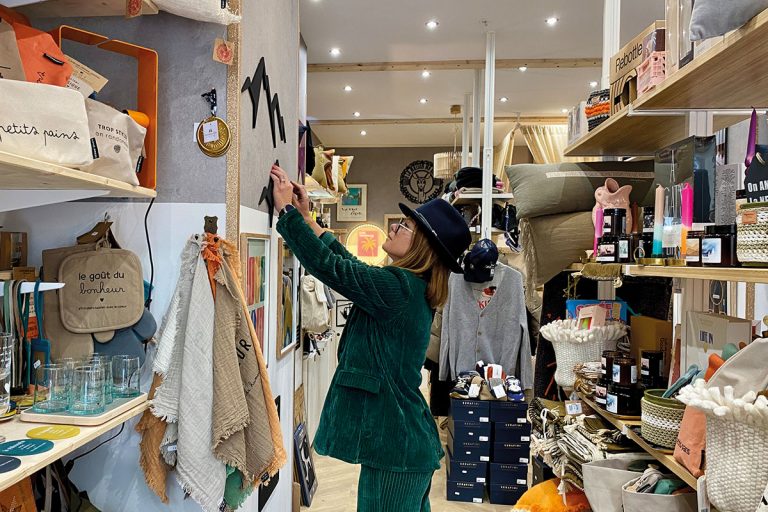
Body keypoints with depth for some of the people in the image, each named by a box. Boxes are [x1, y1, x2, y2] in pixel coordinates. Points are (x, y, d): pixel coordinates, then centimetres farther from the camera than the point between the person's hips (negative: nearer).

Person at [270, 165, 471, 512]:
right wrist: (306, 217, 17)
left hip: (394, 446, -9)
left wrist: (286, 209, -10)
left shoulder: (398, 287, -21)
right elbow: (349, 264, 16)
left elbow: (328, 265, -22)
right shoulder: (411, 286, 7)